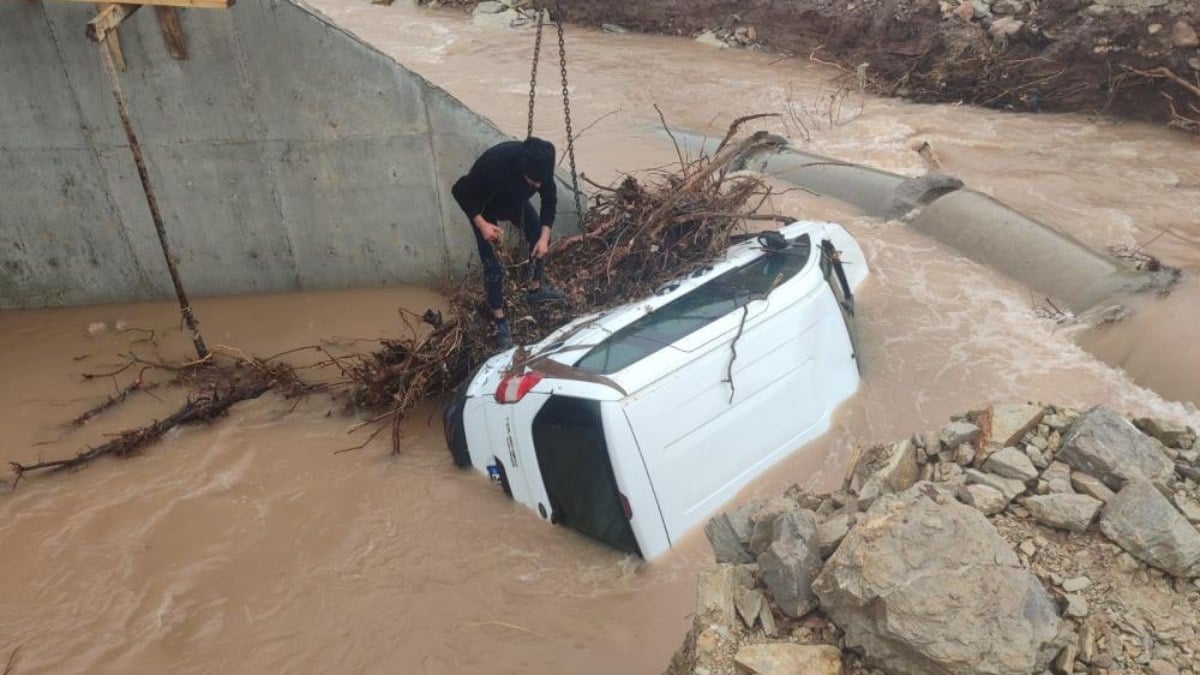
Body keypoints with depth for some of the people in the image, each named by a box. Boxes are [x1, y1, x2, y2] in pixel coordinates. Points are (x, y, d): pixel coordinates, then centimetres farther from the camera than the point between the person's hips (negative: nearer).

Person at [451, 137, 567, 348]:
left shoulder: (540, 163, -29)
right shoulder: (493, 165, -44)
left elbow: (550, 199, -13)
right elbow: (460, 191, -28)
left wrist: (544, 236, -19)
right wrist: (481, 224, -32)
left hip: (515, 200, 5)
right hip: (484, 206, -5)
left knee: (539, 238, 8)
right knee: (493, 265, -6)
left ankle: (535, 289, 32)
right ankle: (498, 319, 9)